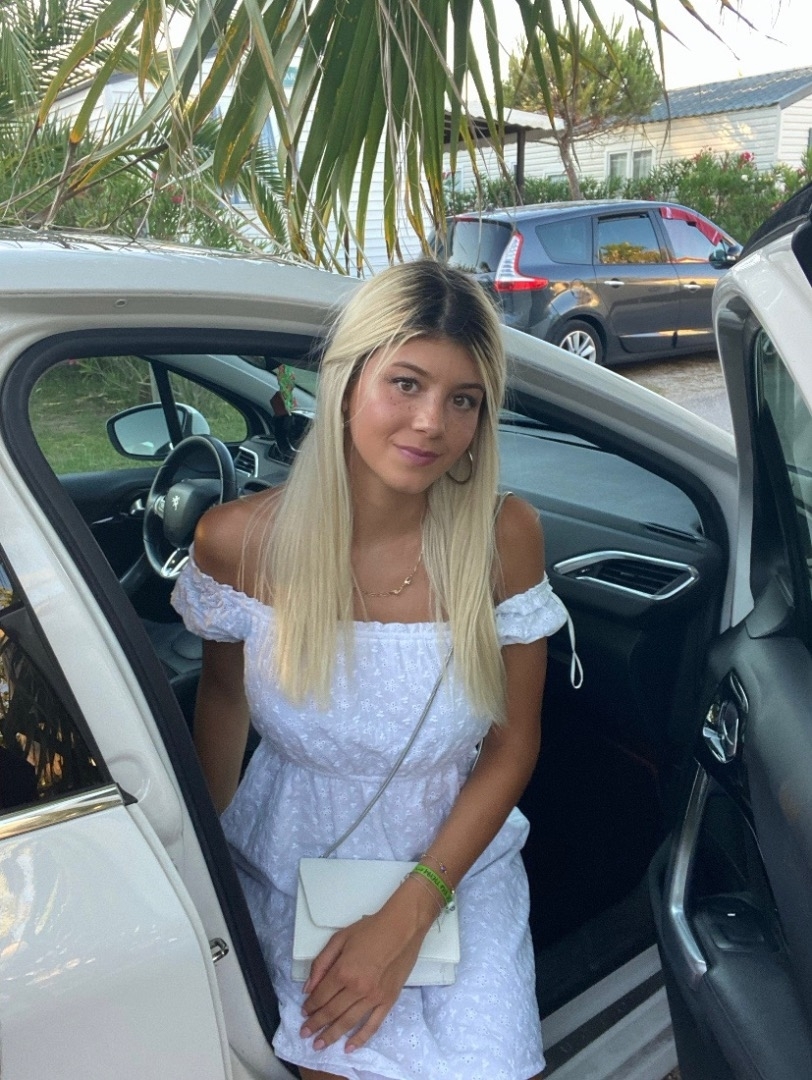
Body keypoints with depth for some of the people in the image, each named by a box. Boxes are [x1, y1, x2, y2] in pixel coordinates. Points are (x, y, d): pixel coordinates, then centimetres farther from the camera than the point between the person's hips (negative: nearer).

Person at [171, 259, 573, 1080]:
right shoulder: (239, 542, -17)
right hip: (296, 865, 0)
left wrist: (408, 916, -14)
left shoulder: (504, 536, -17)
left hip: (457, 859, 1)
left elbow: (512, 746, -9)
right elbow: (223, 691, 2)